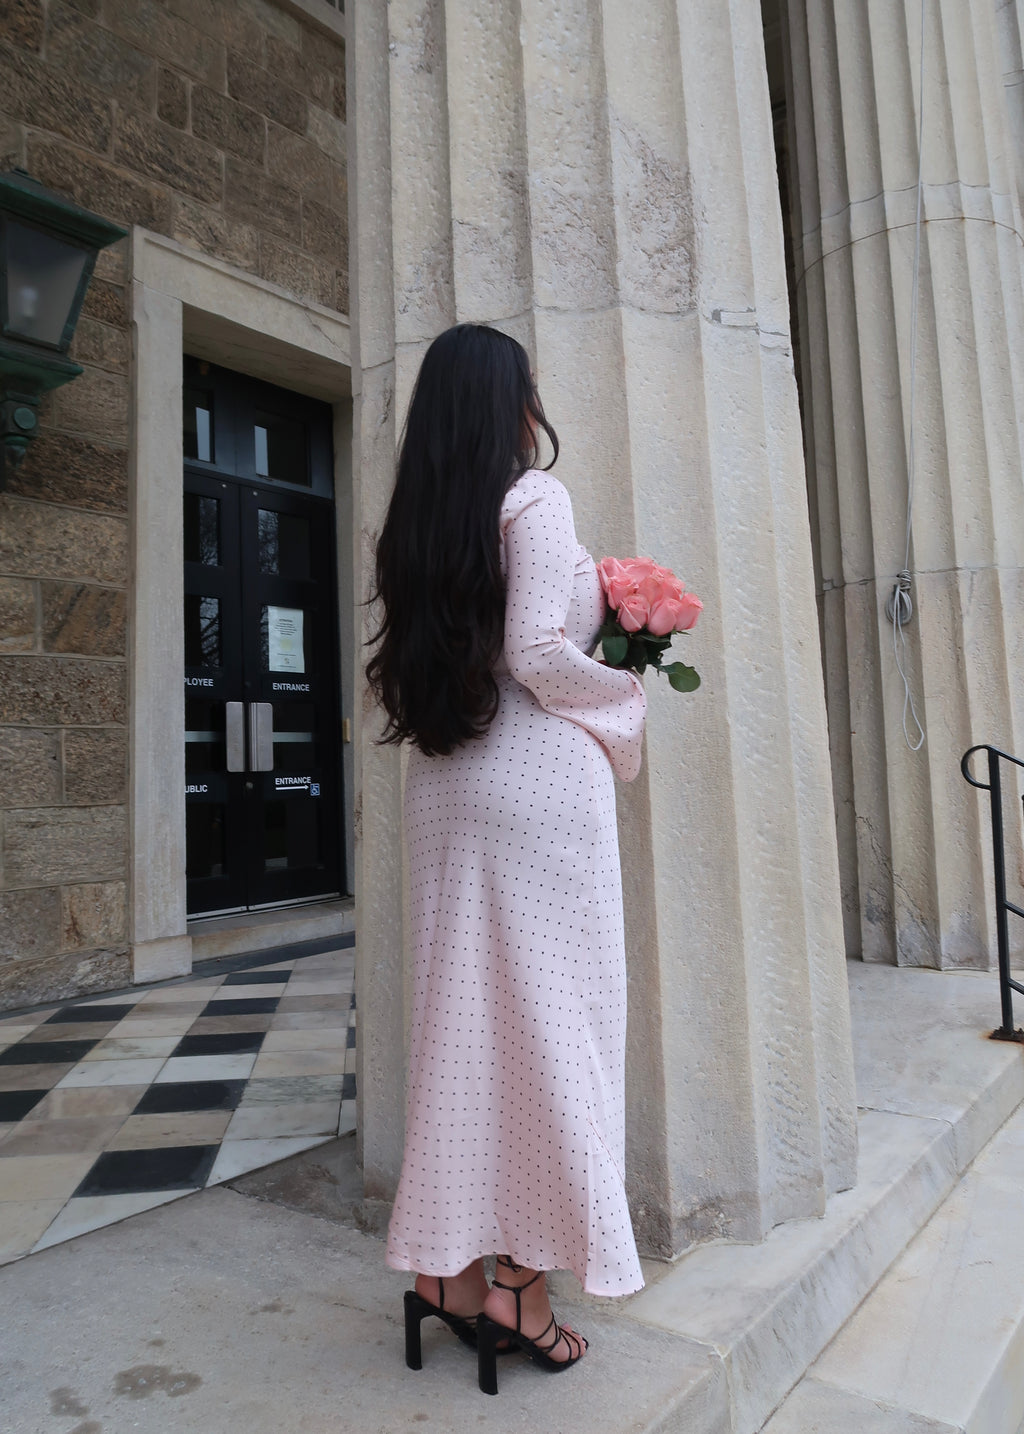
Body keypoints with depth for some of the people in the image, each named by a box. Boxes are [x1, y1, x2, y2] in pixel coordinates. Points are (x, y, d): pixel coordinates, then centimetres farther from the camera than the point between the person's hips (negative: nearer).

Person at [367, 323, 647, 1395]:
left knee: (460, 1016, 11)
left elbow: (409, 668, 15)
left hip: (442, 788, 7)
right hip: (538, 780, -7)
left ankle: (449, 1269, 21)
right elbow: (537, 652, -14)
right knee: (548, 1019, 2)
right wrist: (627, 692, 2)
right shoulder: (533, 498, -5)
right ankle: (526, 1289, 13)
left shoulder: (412, 523, 15)